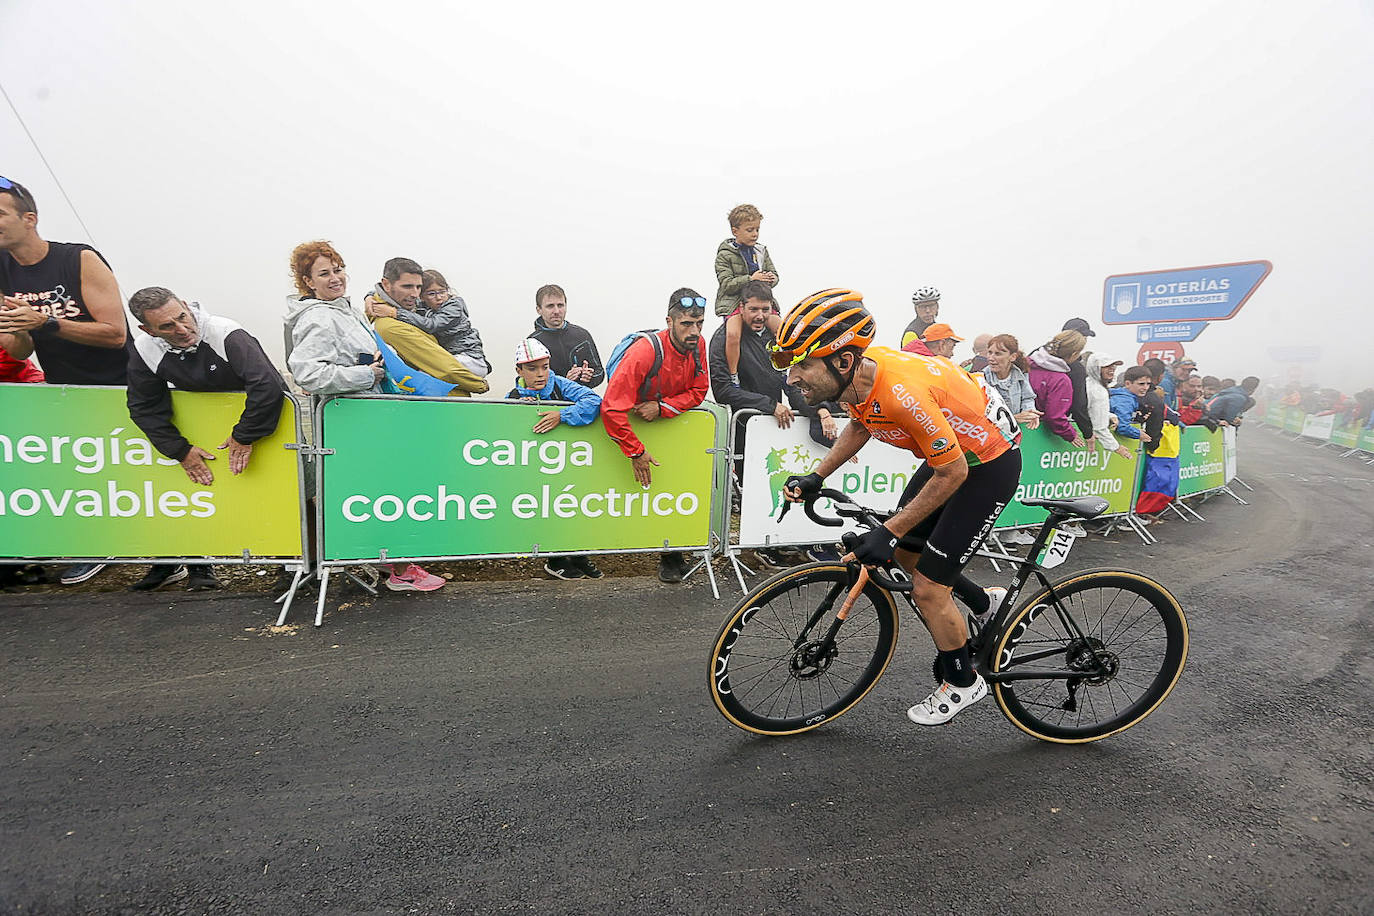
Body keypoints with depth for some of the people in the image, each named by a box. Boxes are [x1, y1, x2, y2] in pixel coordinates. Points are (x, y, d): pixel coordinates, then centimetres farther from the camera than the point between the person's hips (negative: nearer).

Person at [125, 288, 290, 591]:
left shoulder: (226, 334, -31)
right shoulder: (144, 351, -13)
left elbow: (269, 384, -40)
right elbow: (145, 408, -6)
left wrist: (244, 436, -31)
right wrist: (181, 450, -15)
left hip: (250, 415, -5)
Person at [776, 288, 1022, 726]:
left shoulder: (901, 391, -39)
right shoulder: (856, 374, -14)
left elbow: (951, 474, -26)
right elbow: (859, 425, 10)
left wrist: (888, 532, -22)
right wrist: (816, 477, 3)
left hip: (989, 464, -8)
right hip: (949, 453, 8)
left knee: (927, 588, -3)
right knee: (904, 552, 17)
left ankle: (962, 682, 22)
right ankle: (983, 604, 41)